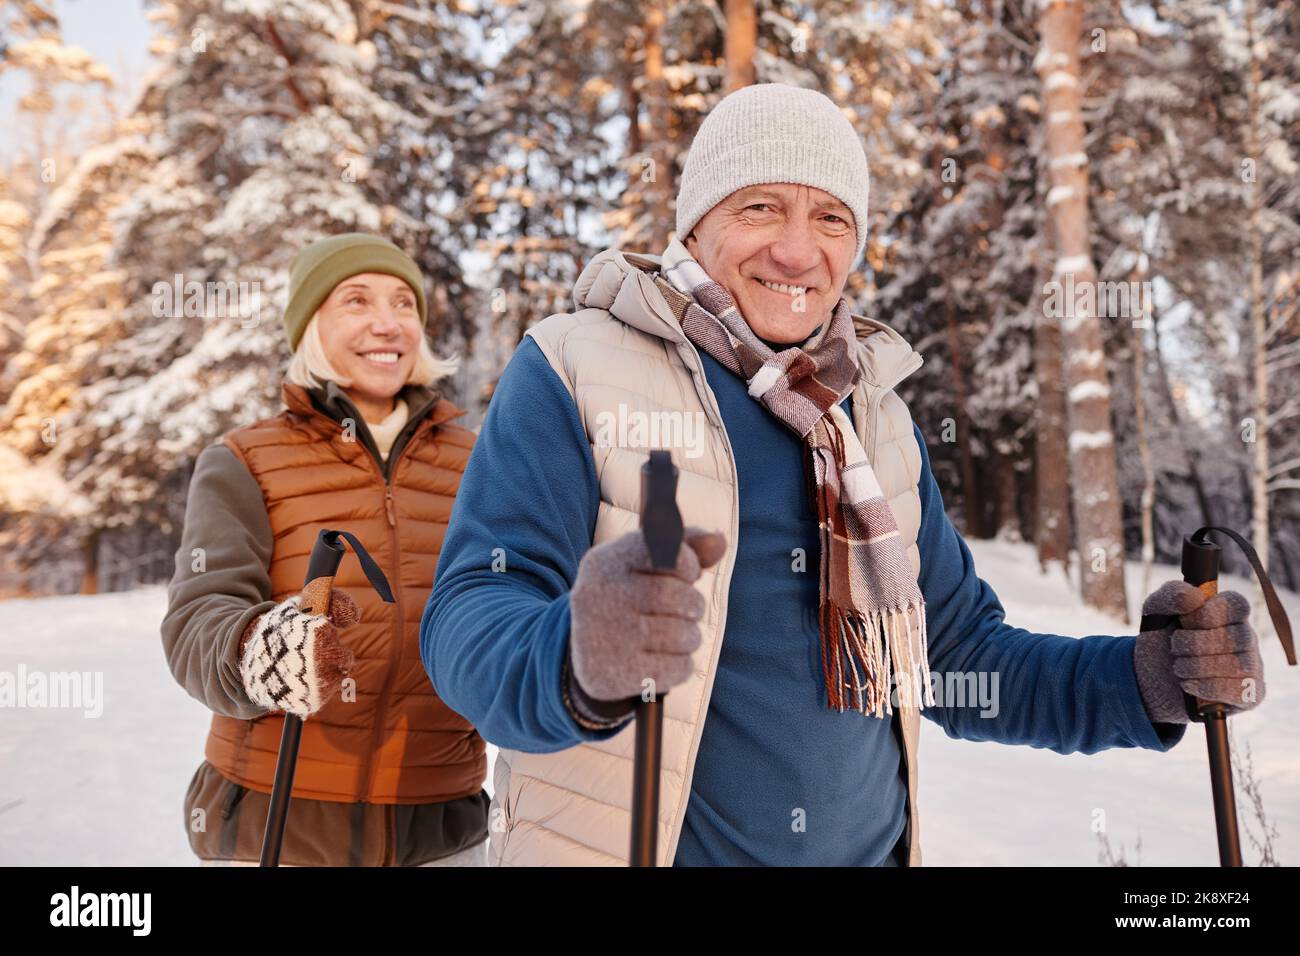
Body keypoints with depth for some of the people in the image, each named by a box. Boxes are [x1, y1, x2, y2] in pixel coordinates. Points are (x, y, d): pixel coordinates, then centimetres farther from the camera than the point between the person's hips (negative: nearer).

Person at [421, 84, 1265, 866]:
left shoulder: (877, 415, 6)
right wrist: (579, 662, -40)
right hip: (615, 846, -4)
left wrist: (1148, 677, -7)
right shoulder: (572, 370, -10)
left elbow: (955, 656, 9)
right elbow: (472, 621, -19)